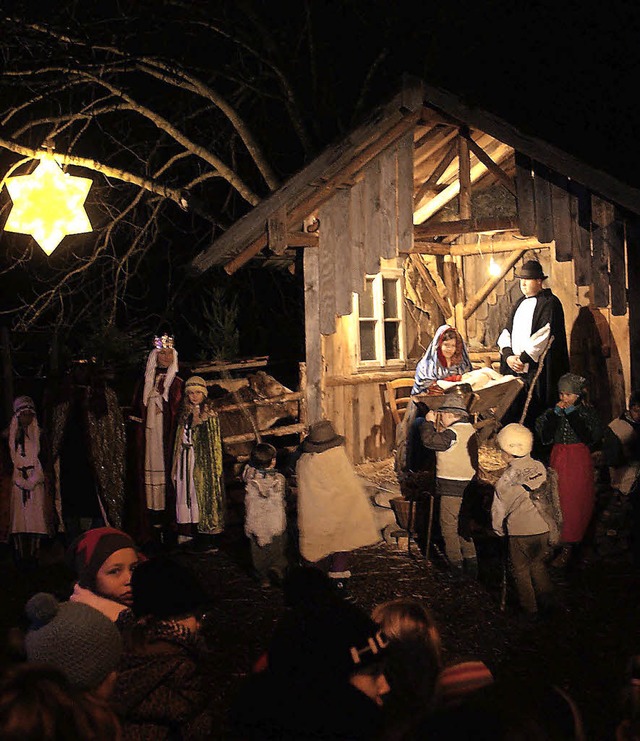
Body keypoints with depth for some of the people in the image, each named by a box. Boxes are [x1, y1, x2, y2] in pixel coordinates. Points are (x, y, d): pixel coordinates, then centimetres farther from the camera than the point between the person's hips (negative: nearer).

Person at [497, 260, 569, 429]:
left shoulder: (549, 303, -3)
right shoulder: (520, 304, 19)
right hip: (515, 370, 6)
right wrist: (508, 356, -3)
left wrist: (524, 358, -14)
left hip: (537, 370, -6)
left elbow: (544, 335, -13)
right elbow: (507, 332, 15)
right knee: (512, 414, 1)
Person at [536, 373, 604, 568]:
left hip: (579, 461, -3)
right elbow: (545, 438, -5)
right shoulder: (553, 411, 4)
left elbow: (588, 438, -19)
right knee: (558, 501, 3)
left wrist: (572, 413, -17)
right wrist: (555, 413, -12)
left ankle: (568, 546, 3)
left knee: (575, 502, -3)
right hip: (558, 460, 3)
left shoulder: (587, 411, -4)